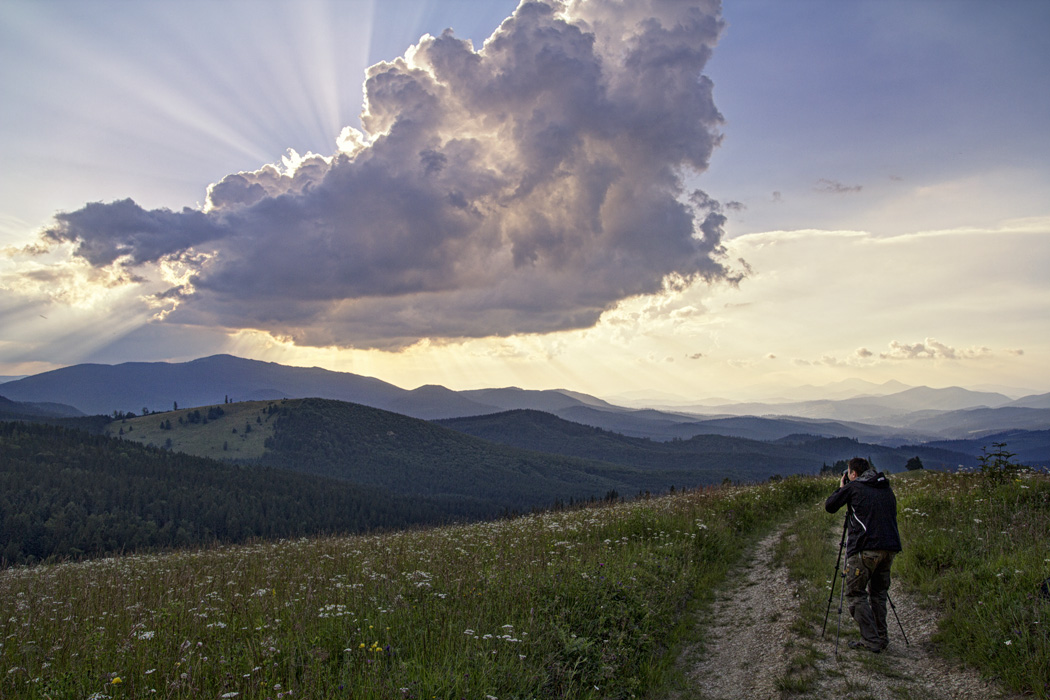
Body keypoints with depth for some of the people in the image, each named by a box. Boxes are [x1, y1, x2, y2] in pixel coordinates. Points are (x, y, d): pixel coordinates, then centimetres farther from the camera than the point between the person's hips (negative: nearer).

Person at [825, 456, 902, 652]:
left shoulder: (853, 487, 2)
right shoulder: (886, 489, 18)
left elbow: (829, 506, 9)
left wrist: (841, 488, 25)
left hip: (865, 549, -6)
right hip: (890, 548, 6)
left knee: (856, 594, 2)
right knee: (879, 592, 20)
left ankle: (871, 641, -3)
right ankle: (882, 638, 18)